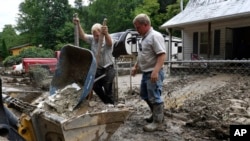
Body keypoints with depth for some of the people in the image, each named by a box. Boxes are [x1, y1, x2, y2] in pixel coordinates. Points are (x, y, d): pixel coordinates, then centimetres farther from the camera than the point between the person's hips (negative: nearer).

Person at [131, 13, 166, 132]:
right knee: (145, 95, 19)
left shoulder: (155, 36, -16)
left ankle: (158, 122, 9)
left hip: (153, 73, -10)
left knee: (154, 98, -3)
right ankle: (156, 114, 35)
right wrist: (135, 67, 20)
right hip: (145, 73, 10)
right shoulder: (143, 38, 14)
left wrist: (155, 71, -32)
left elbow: (162, 55, -24)